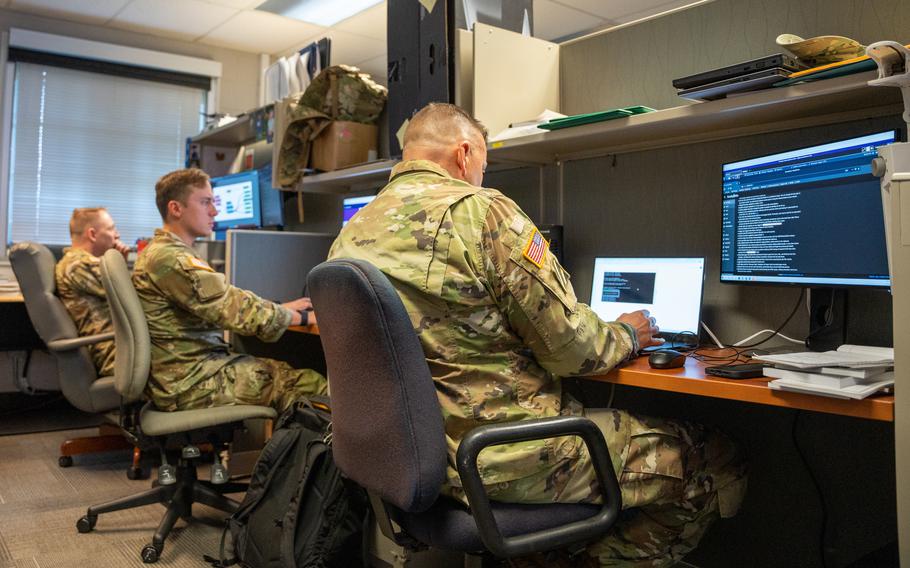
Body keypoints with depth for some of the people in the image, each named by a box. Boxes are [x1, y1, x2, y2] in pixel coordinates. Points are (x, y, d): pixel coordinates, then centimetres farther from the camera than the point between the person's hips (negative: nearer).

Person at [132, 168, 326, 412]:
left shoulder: (162, 251, 17)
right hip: (192, 382, -10)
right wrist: (302, 317, -6)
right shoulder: (171, 259, -17)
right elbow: (237, 310, -18)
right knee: (311, 384, -13)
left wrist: (283, 308, 8)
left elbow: (224, 303, 15)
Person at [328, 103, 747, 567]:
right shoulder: (482, 210, -16)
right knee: (716, 463, 5)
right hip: (501, 460, -8)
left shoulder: (350, 235, 7)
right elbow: (571, 349, -13)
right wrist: (627, 335, 8)